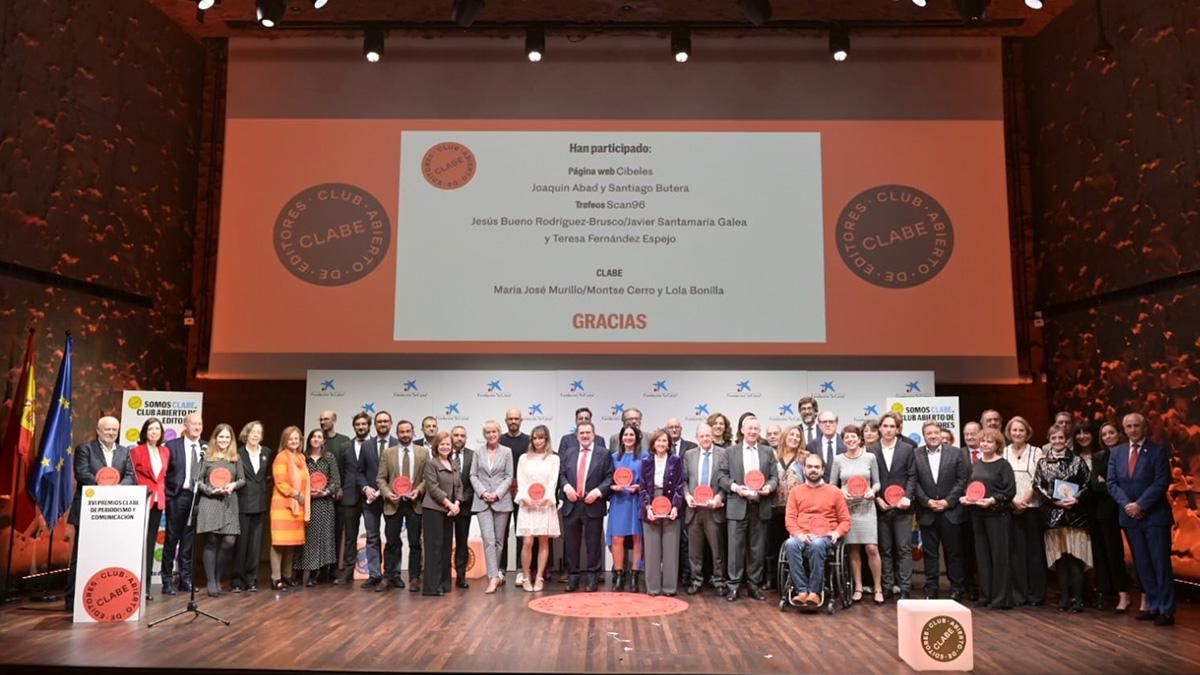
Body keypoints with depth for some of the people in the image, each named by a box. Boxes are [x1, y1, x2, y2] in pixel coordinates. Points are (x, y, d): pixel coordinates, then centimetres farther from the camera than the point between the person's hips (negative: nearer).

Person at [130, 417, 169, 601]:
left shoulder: (165, 451, 10)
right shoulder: (137, 450, -3)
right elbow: (132, 476, -3)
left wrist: (162, 492, 7)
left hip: (158, 500, 5)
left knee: (151, 543, 7)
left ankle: (146, 585, 10)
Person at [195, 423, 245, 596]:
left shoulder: (235, 458, 10)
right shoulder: (207, 457, 1)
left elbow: (242, 479, 14)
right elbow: (198, 480, 0)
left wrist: (234, 485, -6)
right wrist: (211, 490, -13)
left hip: (229, 503, 3)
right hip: (210, 502, -3)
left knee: (229, 541, -5)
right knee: (211, 541, -4)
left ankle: (217, 576, 16)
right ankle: (211, 582, 4)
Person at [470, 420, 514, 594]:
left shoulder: (506, 452, 4)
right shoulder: (478, 452, 7)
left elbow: (509, 477, 2)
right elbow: (473, 475, 6)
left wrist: (497, 493, -10)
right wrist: (483, 493, -8)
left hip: (501, 500, 0)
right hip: (482, 501, 0)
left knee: (499, 540, 6)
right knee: (488, 539, -10)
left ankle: (493, 575, 20)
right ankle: (494, 576, -13)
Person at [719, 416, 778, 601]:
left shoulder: (768, 452, 12)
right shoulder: (731, 452, 7)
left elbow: (775, 477, 9)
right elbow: (723, 476, 4)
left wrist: (769, 487, -12)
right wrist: (735, 487, -13)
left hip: (760, 507, 2)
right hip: (738, 506, -2)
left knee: (758, 548, 6)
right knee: (736, 546, -1)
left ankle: (754, 585, 16)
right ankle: (734, 585, 7)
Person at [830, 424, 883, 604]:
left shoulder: (870, 457, 1)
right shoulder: (838, 460, 2)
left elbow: (876, 482, 6)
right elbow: (832, 485, 5)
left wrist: (873, 491, -14)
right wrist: (841, 491, -14)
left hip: (866, 507, -1)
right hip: (847, 507, 1)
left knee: (872, 548, -7)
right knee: (853, 549, 5)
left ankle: (878, 588, 5)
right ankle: (858, 587, 15)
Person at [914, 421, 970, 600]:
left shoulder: (956, 453, 2)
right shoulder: (915, 455, 1)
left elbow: (962, 480, -2)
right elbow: (914, 482, 0)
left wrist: (948, 501, -9)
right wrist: (927, 501, -10)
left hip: (951, 510, 0)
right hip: (927, 512, 0)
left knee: (953, 552, 7)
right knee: (929, 553, 6)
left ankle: (956, 590, 17)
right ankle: (931, 590, 12)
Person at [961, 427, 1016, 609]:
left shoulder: (1003, 464, -5)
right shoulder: (975, 465, 12)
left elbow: (1010, 491, -10)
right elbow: (969, 486, 19)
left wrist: (992, 500, -21)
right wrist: (965, 497, 0)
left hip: (997, 514, -6)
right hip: (977, 514, 6)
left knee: (999, 555, 0)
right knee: (982, 554, 9)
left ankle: (1001, 598, 7)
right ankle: (985, 594, 17)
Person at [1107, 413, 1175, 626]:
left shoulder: (1158, 451, -4)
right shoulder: (1116, 452, 9)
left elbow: (1161, 483, -11)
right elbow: (1112, 483, 5)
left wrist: (1140, 505, -16)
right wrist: (1126, 504, -10)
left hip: (1155, 515, -4)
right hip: (1130, 516, 4)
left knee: (1161, 564, -1)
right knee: (1142, 565, 8)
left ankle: (1166, 610, 5)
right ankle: (1153, 606, 17)